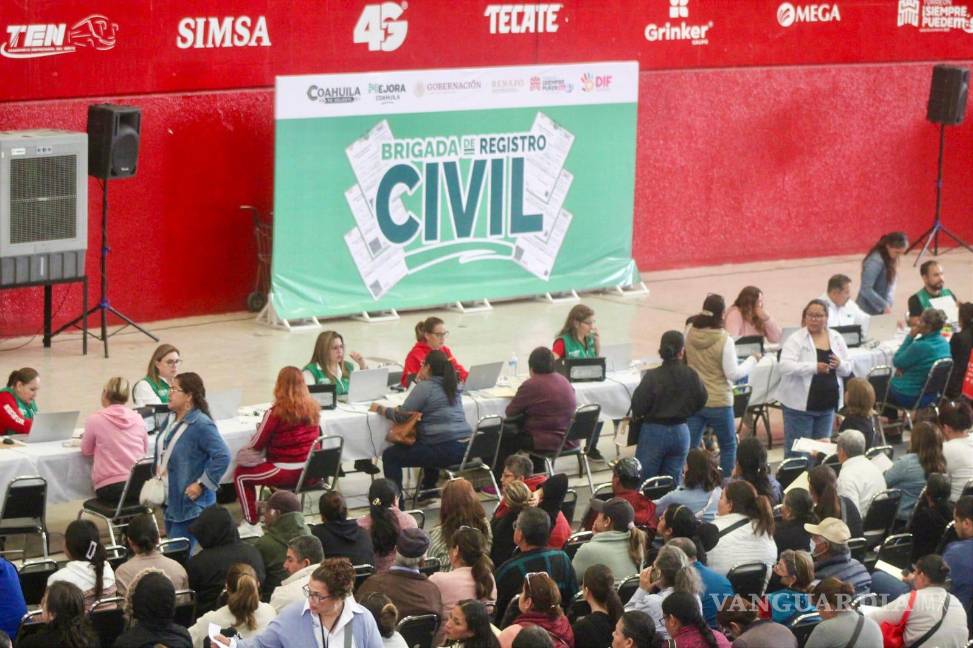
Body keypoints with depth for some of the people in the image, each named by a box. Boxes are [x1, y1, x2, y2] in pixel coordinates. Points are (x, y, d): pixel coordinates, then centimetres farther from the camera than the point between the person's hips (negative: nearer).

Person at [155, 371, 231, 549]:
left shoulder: (201, 425, -19)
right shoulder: (172, 419, 8)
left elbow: (222, 456, -25)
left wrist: (202, 485, -22)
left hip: (191, 505, -9)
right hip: (170, 501, 9)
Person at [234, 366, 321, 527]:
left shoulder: (277, 412, -17)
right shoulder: (313, 408, 0)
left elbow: (256, 445, -9)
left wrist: (261, 429, 13)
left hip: (287, 472, -7)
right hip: (311, 471, 7)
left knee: (240, 474, 11)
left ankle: (251, 522, 11)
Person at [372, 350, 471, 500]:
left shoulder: (425, 387, -8)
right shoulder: (455, 386, 15)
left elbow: (402, 415, -10)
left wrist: (380, 409, 5)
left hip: (445, 451, -9)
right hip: (465, 448, 9)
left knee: (390, 456, 1)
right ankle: (429, 489, 47)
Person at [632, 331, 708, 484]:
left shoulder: (652, 376, -16)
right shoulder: (692, 376, -7)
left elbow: (638, 407, -14)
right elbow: (701, 401, 5)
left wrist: (636, 418, 8)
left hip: (654, 431, -3)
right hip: (681, 432, 3)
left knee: (643, 481, 6)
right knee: (674, 481, 12)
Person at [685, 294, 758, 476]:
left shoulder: (690, 334, -5)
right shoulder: (724, 340, -18)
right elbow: (733, 373, -16)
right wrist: (752, 359, 0)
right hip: (718, 402, -4)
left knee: (689, 448, 7)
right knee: (728, 446, 16)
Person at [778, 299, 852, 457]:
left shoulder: (836, 339, 9)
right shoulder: (796, 340, -7)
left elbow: (847, 370, 14)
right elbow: (785, 366, -20)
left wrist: (839, 364, -10)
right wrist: (814, 367, -27)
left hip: (827, 404, 5)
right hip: (800, 403, -5)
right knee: (796, 451, -2)